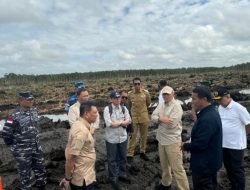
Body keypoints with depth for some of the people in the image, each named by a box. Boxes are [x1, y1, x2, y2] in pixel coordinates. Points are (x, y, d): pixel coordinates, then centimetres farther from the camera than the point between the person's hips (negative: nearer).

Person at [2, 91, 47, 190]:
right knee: (25, 174, 12)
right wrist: (14, 145, -2)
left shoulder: (34, 110, -2)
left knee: (41, 170, 18)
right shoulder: (14, 116, -22)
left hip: (36, 147, 6)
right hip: (22, 151, -6)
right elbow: (6, 133, -16)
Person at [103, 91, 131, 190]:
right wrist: (122, 122, -10)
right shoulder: (107, 109, -12)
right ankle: (113, 179, 27)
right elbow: (109, 124, -20)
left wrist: (116, 123, -17)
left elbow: (128, 121, -5)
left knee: (123, 157, 18)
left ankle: (122, 174, 39)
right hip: (111, 138, -4)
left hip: (123, 137, 4)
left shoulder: (124, 108, 2)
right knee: (112, 159, 9)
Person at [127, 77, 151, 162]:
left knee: (144, 136, 13)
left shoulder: (145, 92, -7)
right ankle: (130, 155, 13)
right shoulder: (130, 94, -7)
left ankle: (142, 152, 30)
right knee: (132, 136, 3)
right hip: (134, 117, -1)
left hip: (144, 117, 1)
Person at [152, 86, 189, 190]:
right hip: (161, 139, 7)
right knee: (164, 165, 23)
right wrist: (162, 119, -22)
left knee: (177, 168, 1)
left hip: (172, 141, -7)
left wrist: (160, 118, -9)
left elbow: (171, 124, -24)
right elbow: (153, 117, -2)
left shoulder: (177, 106, -15)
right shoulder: (161, 105, 7)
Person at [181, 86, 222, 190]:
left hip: (204, 165, -10)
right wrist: (190, 142, 4)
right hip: (210, 162, 10)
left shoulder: (207, 118, -31)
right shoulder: (211, 112, 3)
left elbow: (200, 144, -31)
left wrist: (185, 146, -14)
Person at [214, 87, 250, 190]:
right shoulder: (220, 108, 4)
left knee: (237, 169, 8)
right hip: (224, 144, 7)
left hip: (236, 144, -6)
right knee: (228, 167, 19)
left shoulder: (238, 108, -16)